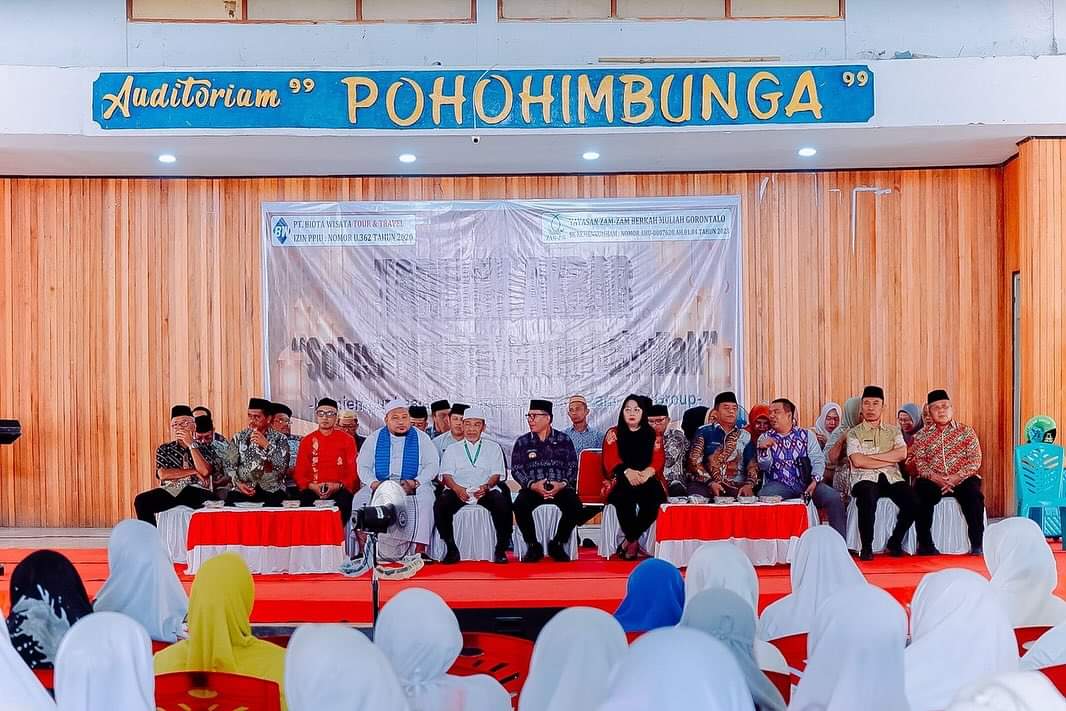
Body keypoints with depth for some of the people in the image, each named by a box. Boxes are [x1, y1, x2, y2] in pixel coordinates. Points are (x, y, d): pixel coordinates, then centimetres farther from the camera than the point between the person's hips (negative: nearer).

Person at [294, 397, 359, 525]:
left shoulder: (347, 440, 8)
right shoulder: (307, 441, 13)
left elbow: (354, 472, 5)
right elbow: (299, 473, 10)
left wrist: (338, 486, -14)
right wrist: (312, 486, -11)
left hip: (340, 490, -1)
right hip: (313, 490, 1)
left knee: (345, 500, -34)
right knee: (305, 500, -33)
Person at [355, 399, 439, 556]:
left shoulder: (421, 438, 9)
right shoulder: (374, 438, 12)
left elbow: (432, 465, 2)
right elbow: (363, 467, 8)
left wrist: (416, 482, -15)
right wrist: (374, 483, -13)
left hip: (413, 487, -2)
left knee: (425, 499, -32)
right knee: (361, 499, -25)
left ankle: (420, 549, -33)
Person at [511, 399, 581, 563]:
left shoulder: (564, 440, 10)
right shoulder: (522, 442, 10)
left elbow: (572, 466, 5)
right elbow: (516, 469, 3)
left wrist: (562, 484, -14)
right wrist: (532, 485, -14)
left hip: (560, 487, 0)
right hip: (532, 488, 0)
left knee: (575, 505, -29)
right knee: (520, 505, -31)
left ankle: (557, 544, -6)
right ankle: (533, 546, -10)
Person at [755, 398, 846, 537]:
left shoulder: (807, 435, 13)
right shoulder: (765, 438, 13)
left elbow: (818, 460, 4)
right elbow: (764, 466, 1)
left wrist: (815, 480, -14)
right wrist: (762, 449, -20)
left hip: (806, 483, 1)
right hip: (779, 484, -1)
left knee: (833, 498, -25)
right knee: (763, 496, -34)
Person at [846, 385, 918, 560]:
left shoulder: (894, 431, 19)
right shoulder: (854, 433, 10)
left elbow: (902, 454, 0)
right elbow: (858, 461, -6)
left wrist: (870, 456, -6)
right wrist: (890, 459, -3)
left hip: (892, 478, 3)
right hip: (865, 478, -3)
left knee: (914, 501, -26)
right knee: (868, 498, -37)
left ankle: (894, 543, -1)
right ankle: (866, 547, -18)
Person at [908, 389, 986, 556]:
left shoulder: (966, 431, 13)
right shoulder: (922, 435, 15)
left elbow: (975, 460, 2)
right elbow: (917, 461, 4)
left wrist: (957, 477, -13)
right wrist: (933, 476, -15)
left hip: (962, 479, -1)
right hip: (933, 480, 1)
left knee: (974, 495, -33)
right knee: (921, 493, -31)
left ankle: (977, 544, -24)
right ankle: (925, 544, -20)